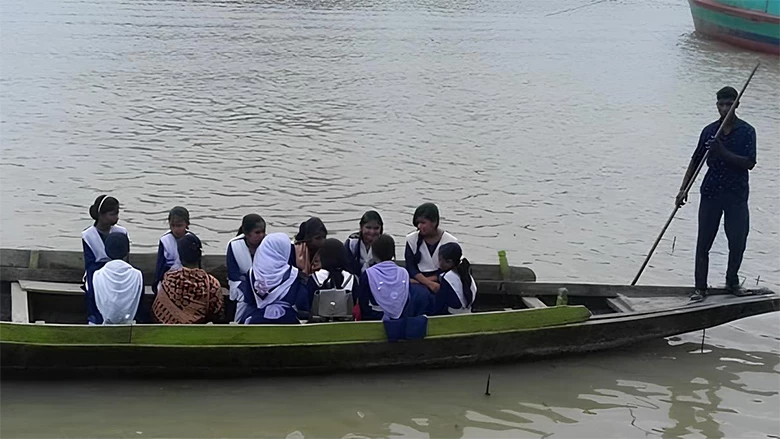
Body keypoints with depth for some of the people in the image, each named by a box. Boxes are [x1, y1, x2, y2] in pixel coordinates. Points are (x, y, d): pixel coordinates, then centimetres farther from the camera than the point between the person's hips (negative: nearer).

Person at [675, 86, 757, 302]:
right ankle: (700, 287, 9)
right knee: (703, 243, 1)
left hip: (737, 195, -1)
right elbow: (695, 161, 9)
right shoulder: (709, 131, 4)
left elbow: (749, 163, -13)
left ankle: (732, 281, 28)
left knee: (738, 241, 6)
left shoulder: (746, 131, -4)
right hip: (711, 193, 1)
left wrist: (724, 153, -24)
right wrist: (683, 189, 3)